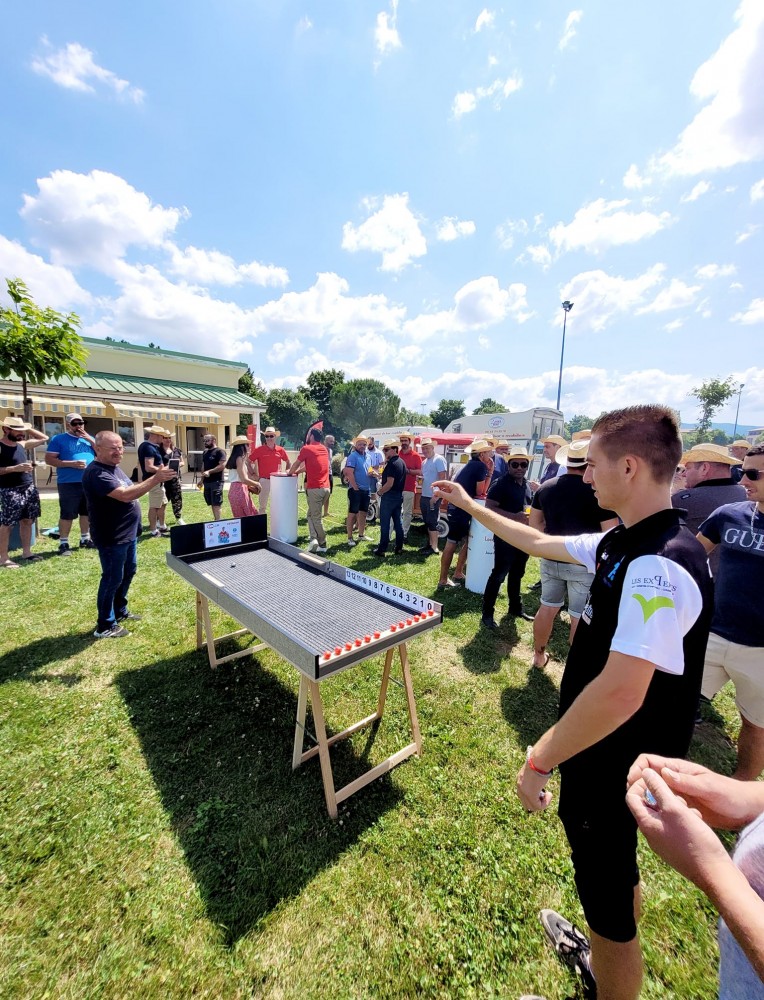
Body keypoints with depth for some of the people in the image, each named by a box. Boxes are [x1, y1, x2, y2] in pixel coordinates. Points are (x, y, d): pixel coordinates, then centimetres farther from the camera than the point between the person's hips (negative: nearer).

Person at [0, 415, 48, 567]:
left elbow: (44, 438, 23)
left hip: (29, 488, 7)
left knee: (27, 521, 12)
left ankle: (26, 552, 21)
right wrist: (14, 468, -23)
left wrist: (28, 429, 12)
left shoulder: (22, 444, 10)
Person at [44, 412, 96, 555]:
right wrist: (71, 464, -18)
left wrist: (90, 440, -4)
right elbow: (49, 459, -7)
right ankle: (63, 543, 9)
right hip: (68, 484, -5)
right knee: (67, 514, -2)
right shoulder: (58, 439, 0)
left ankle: (85, 539, 25)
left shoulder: (88, 438, 15)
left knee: (87, 512, 13)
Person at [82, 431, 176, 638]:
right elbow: (125, 495, -34)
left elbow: (132, 490, 16)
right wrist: (156, 479, -36)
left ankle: (120, 611, 40)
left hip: (128, 533, 10)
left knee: (128, 572, 22)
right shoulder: (96, 473, -23)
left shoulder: (114, 467, 10)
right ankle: (105, 626, 17)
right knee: (112, 579, 2)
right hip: (111, 537, -10)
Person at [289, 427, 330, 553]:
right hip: (325, 488, 7)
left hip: (315, 488, -7)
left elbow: (296, 464, 9)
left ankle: (322, 544, 5)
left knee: (316, 517, 2)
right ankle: (313, 538, 9)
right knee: (311, 514, 16)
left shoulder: (306, 448, -5)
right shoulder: (324, 449, 15)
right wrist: (297, 471, 34)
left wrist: (290, 473, 29)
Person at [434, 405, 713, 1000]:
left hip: (616, 768, -9)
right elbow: (540, 543, 10)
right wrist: (470, 506, 14)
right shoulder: (623, 543, -1)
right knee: (611, 869, 32)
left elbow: (619, 693, -34)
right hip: (607, 754, 9)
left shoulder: (659, 566, -30)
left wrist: (539, 761, -22)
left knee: (608, 890, 16)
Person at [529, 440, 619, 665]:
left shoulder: (546, 486, 1)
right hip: (584, 564, -5)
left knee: (547, 608, 18)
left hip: (551, 560, 5)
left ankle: (539, 655, 32)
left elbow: (534, 523, 8)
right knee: (580, 618, 8)